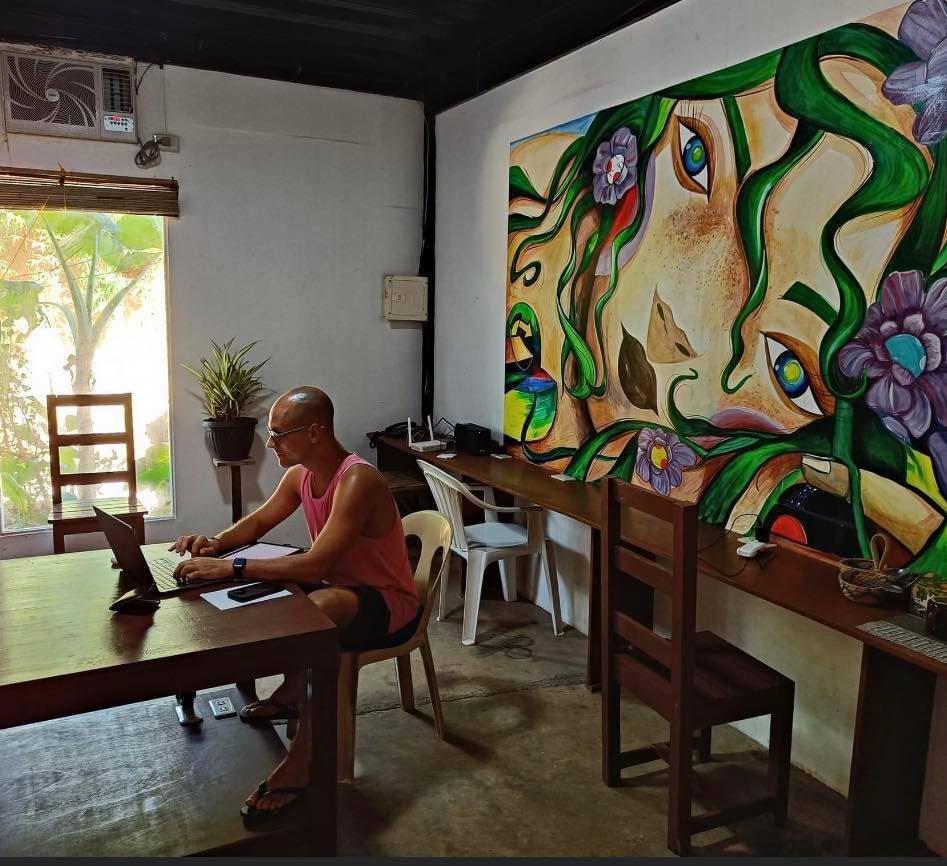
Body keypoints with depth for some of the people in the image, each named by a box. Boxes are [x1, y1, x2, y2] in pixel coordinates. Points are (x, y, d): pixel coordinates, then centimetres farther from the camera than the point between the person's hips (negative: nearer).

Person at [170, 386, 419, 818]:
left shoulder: (358, 481, -29)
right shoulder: (300, 475, -2)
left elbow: (315, 564, -35)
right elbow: (257, 522, 11)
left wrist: (229, 567, -36)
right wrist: (217, 543, -10)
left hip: (388, 603, -9)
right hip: (337, 587, 9)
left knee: (317, 608, -37)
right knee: (263, 589, -2)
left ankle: (301, 762, -27)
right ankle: (292, 689, 10)